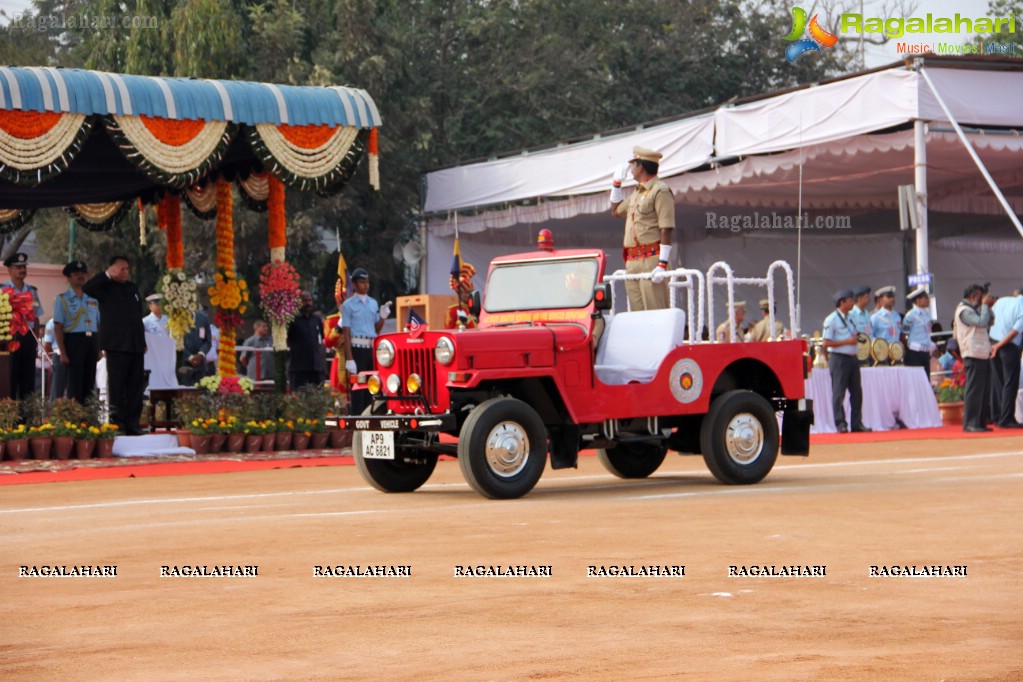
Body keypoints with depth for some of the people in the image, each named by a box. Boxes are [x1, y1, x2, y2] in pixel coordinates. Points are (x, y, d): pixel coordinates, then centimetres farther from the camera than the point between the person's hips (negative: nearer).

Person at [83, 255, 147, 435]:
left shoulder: (133, 288, 20)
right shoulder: (106, 288, 0)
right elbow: (87, 288, -20)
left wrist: (143, 341, 20)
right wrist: (108, 275, -23)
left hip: (135, 345, 6)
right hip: (117, 344, -6)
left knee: (136, 386, 5)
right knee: (117, 386, -4)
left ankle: (132, 424, 10)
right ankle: (117, 424, -3)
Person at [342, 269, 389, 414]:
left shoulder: (373, 303, 14)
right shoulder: (349, 305, -3)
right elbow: (346, 334, -7)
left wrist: (382, 317, 0)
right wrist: (349, 359, -14)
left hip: (371, 348, 6)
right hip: (357, 348, -6)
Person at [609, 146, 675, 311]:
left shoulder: (660, 191, -8)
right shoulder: (637, 193, 20)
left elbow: (667, 230, -15)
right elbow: (616, 211, 36)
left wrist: (662, 264, -21)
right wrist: (616, 184, 28)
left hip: (651, 260, -9)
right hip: (632, 261, 9)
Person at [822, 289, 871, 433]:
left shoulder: (849, 318, 17)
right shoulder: (831, 320, -8)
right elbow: (826, 343, -14)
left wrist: (856, 338, 7)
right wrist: (847, 341, -17)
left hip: (852, 357, 8)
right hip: (839, 358, -8)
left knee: (856, 392, 7)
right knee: (839, 393, -4)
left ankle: (857, 423, 13)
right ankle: (841, 425, 0)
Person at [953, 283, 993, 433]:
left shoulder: (973, 310, 23)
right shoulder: (964, 311, -9)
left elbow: (988, 321, 24)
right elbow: (982, 322, -20)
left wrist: (987, 307, 14)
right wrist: (985, 305, -8)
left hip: (983, 354, 10)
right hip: (973, 355, -10)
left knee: (984, 390, 9)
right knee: (974, 390, -11)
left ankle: (981, 422, 13)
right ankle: (970, 424, -11)